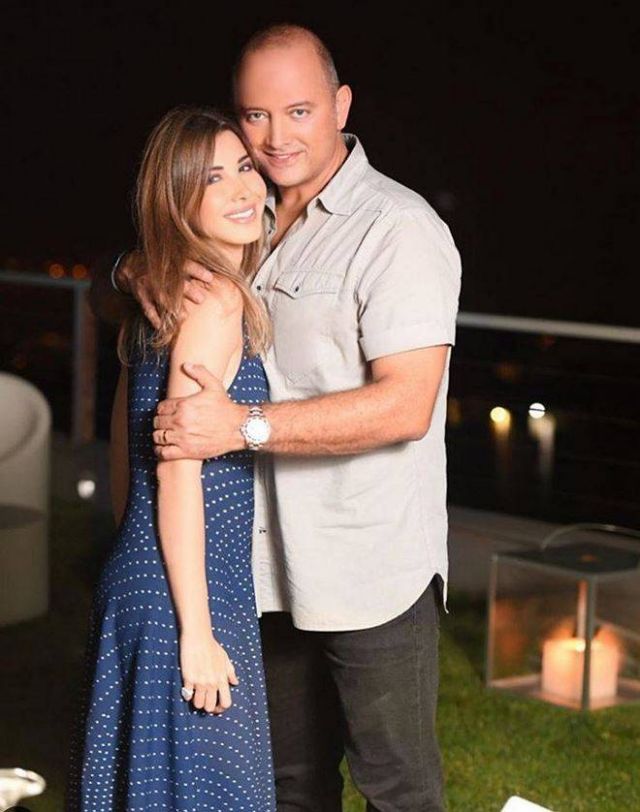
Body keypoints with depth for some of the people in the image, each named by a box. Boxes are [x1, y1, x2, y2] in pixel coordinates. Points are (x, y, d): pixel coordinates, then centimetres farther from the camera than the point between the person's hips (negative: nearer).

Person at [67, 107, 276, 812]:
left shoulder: (160, 295, 11)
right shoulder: (216, 300, -17)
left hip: (136, 581, 9)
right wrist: (198, 633, -20)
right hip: (184, 596, -9)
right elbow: (178, 473, -21)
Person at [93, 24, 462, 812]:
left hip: (371, 572, -7)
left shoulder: (398, 229, -13)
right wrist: (135, 272, -11)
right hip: (274, 568, 7)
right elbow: (104, 299, 14)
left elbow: (405, 405, -23)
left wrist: (245, 425, -28)